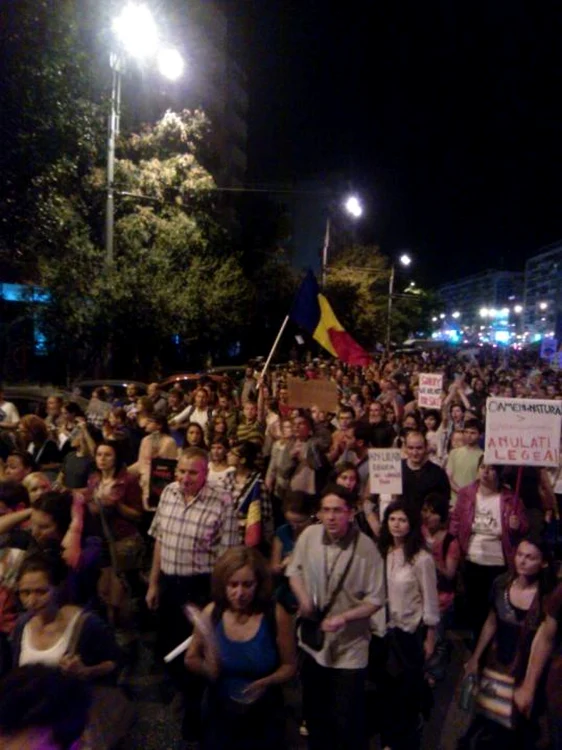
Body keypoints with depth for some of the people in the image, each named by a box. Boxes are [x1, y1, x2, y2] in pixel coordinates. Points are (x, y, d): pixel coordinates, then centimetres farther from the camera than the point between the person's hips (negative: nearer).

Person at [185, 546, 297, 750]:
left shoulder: (276, 616, -19)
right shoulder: (211, 614, -14)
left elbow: (289, 666, -7)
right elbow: (191, 659, 0)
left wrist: (267, 683, -25)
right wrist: (206, 667, -21)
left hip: (263, 715, -1)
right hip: (219, 712, 2)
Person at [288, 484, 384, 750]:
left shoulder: (366, 547, -21)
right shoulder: (309, 535, -11)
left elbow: (376, 599, -14)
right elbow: (294, 570, 5)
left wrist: (343, 618, -25)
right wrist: (303, 598, -13)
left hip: (349, 646, -4)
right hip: (314, 640, 4)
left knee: (347, 719, 5)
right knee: (313, 710, 23)